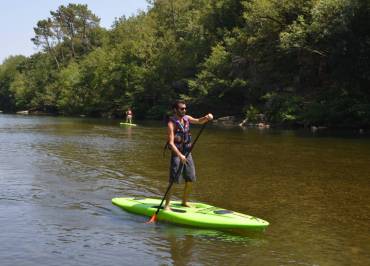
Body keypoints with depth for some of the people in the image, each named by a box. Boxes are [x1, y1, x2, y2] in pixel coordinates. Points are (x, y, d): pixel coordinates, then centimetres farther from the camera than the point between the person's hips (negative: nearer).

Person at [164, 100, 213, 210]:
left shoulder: (186, 118, 6)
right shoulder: (172, 123, -15)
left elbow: (199, 121, 12)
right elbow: (171, 143, -22)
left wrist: (207, 117, -11)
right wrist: (180, 155, -32)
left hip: (187, 153, 7)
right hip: (177, 154, -7)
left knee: (190, 180, 9)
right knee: (173, 181, -9)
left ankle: (184, 202, 24)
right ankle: (167, 204, 0)